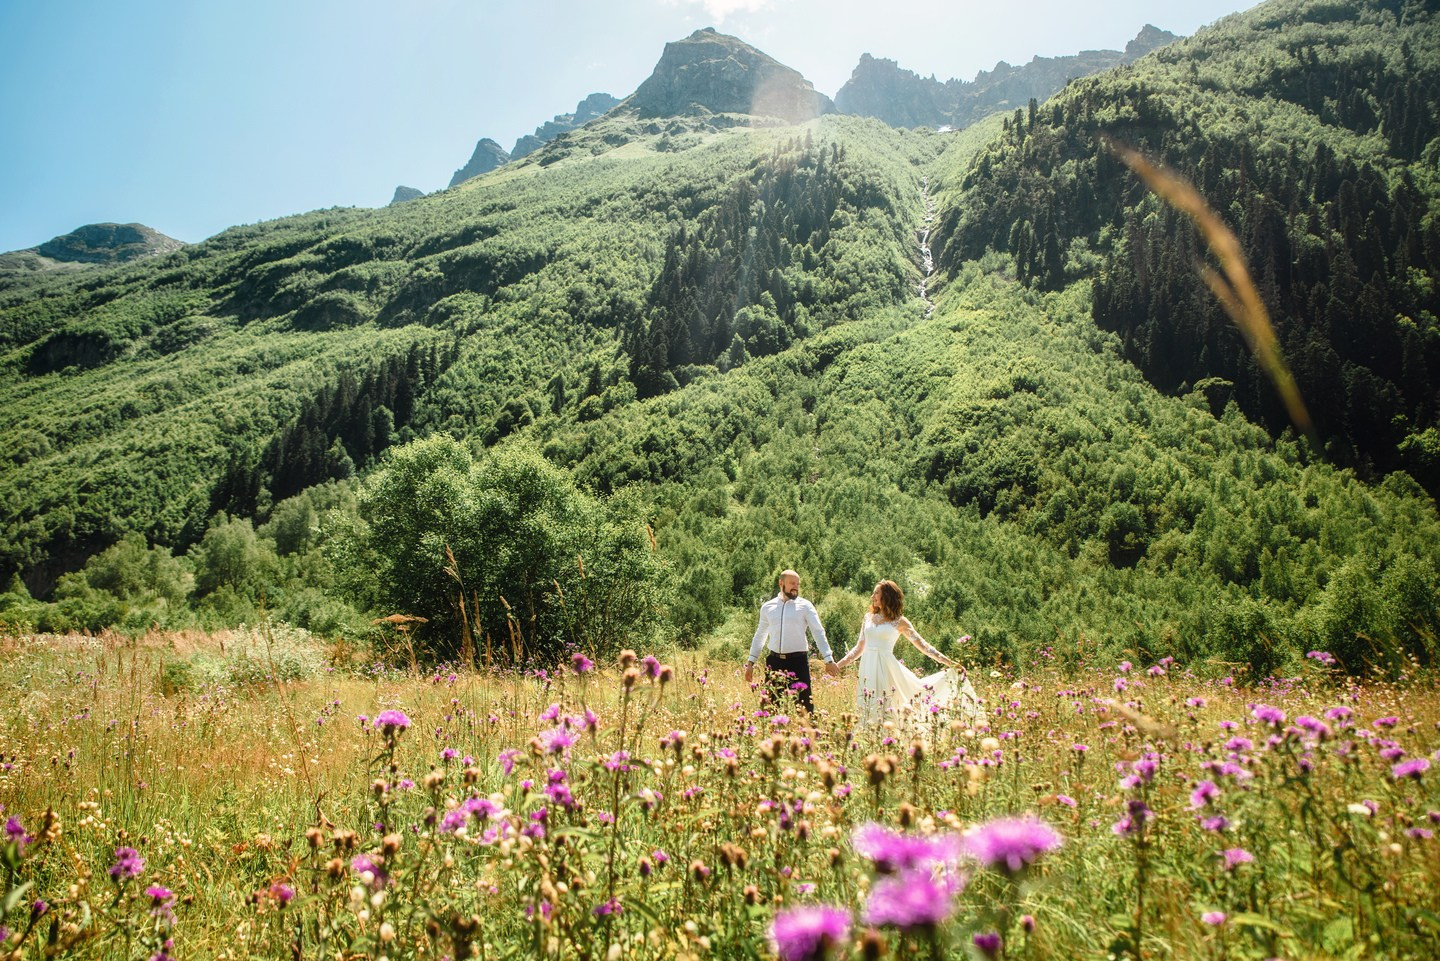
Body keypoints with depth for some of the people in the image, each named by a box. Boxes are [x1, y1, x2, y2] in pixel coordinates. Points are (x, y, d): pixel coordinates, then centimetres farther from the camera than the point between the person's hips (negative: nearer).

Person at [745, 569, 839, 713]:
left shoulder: (805, 606, 1)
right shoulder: (767, 607, 10)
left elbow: (818, 632, -3)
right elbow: (760, 635, 18)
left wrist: (828, 659, -11)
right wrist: (751, 662, 16)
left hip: (798, 661, -3)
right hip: (774, 662, 3)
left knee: (803, 704, -3)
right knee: (772, 706, 8)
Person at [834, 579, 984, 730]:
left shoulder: (900, 621, 1)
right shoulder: (869, 617, 13)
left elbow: (923, 645, 0)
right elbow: (859, 648, 18)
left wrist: (950, 664, -7)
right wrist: (838, 665, 13)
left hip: (886, 669, -4)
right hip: (867, 670, 4)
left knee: (888, 715, -5)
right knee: (869, 715, 5)